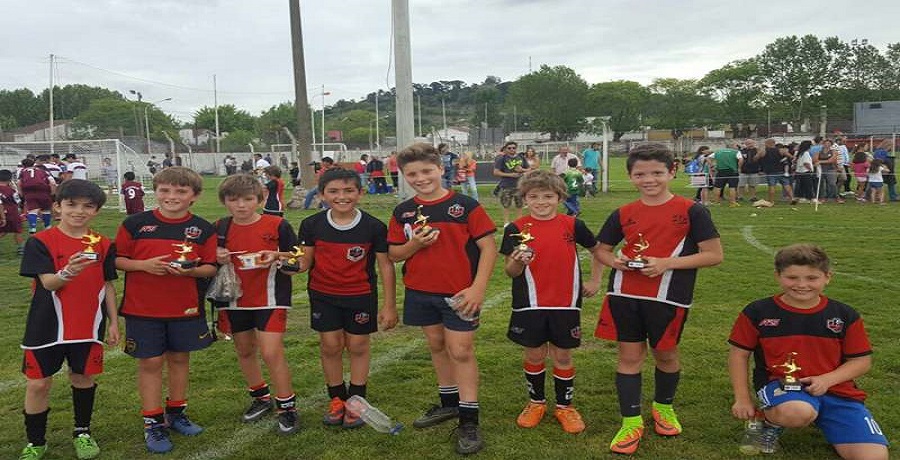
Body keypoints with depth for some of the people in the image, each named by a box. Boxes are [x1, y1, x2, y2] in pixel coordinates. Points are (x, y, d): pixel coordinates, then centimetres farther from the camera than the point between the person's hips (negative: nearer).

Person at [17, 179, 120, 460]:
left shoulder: (103, 245, 3)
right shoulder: (40, 242, -7)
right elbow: (48, 283, -17)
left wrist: (113, 322, 6)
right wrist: (69, 272, -38)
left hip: (88, 325, 2)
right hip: (47, 326, -2)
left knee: (83, 377, 12)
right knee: (38, 383, 5)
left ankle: (82, 432, 32)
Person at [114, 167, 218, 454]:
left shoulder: (203, 229, -1)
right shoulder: (135, 224, -3)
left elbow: (210, 267, 1)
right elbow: (117, 259, 1)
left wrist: (189, 270, -19)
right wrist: (143, 265, -17)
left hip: (185, 307, 2)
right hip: (142, 308, -1)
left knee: (180, 358, 14)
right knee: (150, 362, 3)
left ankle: (176, 413, 31)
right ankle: (153, 423, 15)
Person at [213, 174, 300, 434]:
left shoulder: (277, 225, -9)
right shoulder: (219, 229, 2)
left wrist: (277, 257, -24)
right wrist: (218, 260, -12)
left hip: (269, 299, -4)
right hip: (234, 300, 5)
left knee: (271, 353, -11)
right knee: (244, 351, 15)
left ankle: (287, 407, 4)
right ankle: (260, 398, 35)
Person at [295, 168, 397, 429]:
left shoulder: (373, 227, -13)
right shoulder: (312, 225, -7)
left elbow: (386, 266, -6)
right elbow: (306, 262, 0)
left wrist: (389, 305, -5)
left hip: (361, 295, -1)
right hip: (323, 295, 2)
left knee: (358, 346, 9)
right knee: (330, 346, 7)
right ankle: (336, 398, 26)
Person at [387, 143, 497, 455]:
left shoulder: (465, 206, -9)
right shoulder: (403, 212, 3)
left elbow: (488, 247, -9)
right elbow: (394, 255, 6)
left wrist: (478, 288, -17)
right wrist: (415, 244, -15)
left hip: (459, 294, -4)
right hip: (420, 292, 5)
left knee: (461, 352, -2)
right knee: (437, 347, 17)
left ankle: (469, 421, 6)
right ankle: (449, 403, 35)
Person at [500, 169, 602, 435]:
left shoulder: (572, 225, -2)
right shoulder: (516, 230, -5)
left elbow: (597, 249, 14)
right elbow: (510, 272, -6)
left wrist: (595, 281, 10)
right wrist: (518, 261, -26)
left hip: (566, 303, 1)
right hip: (530, 304, 0)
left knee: (563, 355, 9)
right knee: (534, 355, 10)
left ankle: (564, 406, 25)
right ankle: (536, 402, 31)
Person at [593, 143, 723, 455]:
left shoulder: (691, 211, -7)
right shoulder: (624, 214, 4)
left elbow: (714, 255, -9)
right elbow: (602, 249, 15)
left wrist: (666, 263, -18)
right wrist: (615, 261, -9)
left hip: (668, 297, -2)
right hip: (625, 295, 3)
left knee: (665, 354, 13)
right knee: (629, 356, 5)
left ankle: (663, 406, 40)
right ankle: (631, 421, 16)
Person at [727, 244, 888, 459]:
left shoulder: (845, 315, 3)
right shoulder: (757, 312, -3)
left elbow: (861, 361, 6)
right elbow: (739, 354, 4)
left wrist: (827, 380, -11)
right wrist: (743, 399, 0)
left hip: (835, 389, 3)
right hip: (781, 385, -3)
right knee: (798, 413, -39)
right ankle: (771, 422, -2)